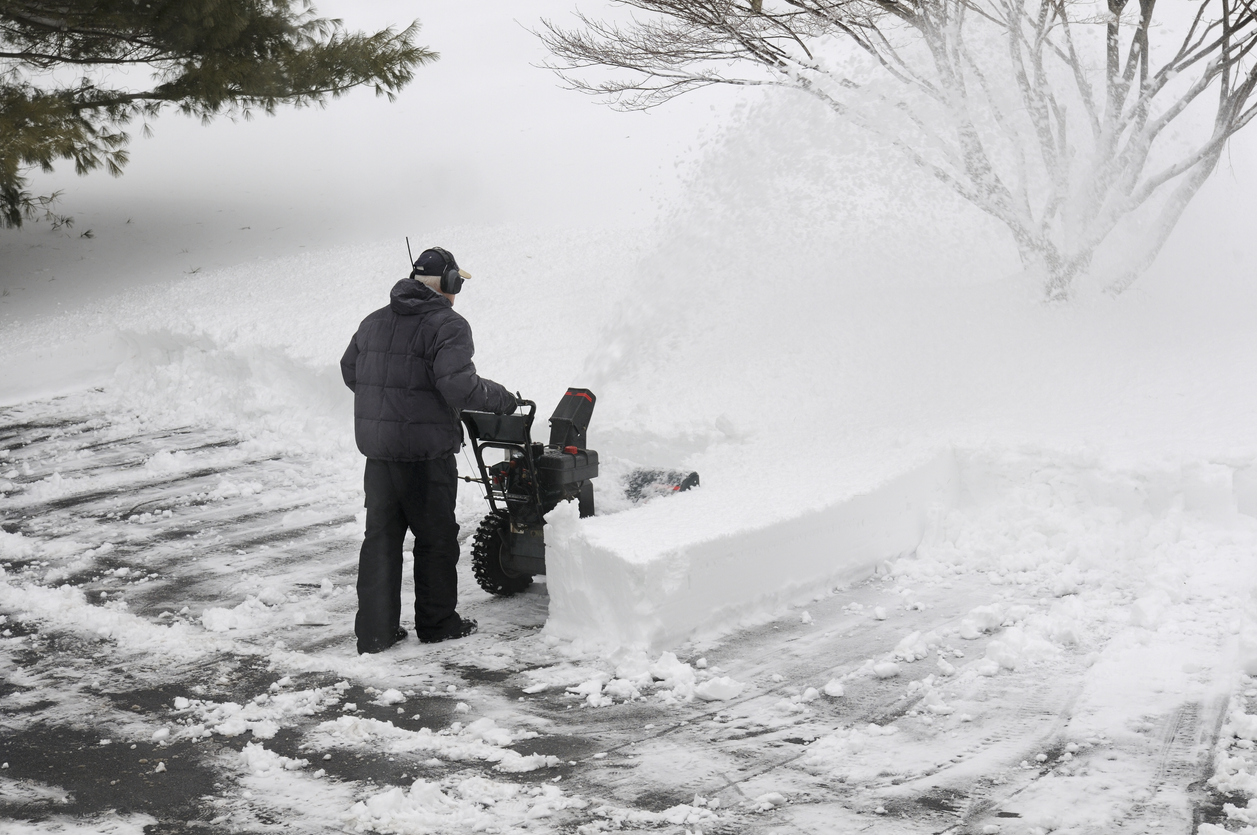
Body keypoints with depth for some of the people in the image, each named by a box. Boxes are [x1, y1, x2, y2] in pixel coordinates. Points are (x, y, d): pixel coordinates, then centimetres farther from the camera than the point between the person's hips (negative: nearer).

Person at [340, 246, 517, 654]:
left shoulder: (374, 322, 11)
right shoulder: (447, 325, -12)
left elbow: (349, 371, 20)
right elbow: (458, 386, -22)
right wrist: (501, 398, -6)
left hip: (377, 449, 6)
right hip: (425, 452, -6)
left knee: (381, 536, 11)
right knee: (435, 537, 9)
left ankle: (374, 630, 12)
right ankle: (436, 621, 20)